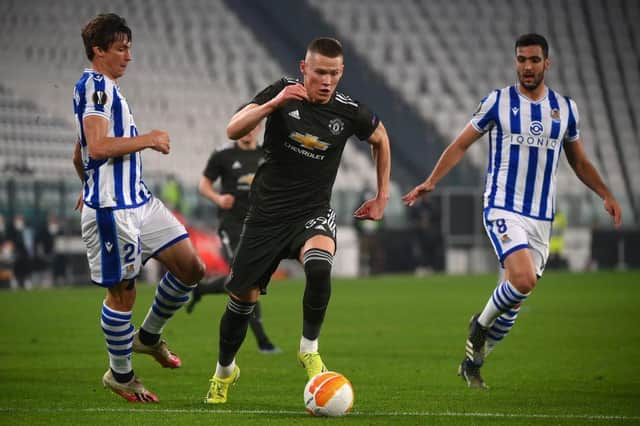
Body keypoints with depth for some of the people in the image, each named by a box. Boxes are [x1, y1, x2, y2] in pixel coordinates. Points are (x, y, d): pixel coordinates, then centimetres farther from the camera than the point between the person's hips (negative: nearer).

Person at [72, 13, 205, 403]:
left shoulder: (106, 88, 20)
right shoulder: (96, 85, -12)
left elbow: (80, 155, 31)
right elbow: (98, 146, -24)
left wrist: (89, 187, 45)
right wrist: (147, 139, -16)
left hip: (139, 200, 10)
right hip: (111, 209, -10)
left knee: (191, 268, 7)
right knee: (122, 293, -1)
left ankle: (148, 336, 24)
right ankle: (120, 376, 13)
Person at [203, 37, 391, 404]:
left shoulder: (349, 112, -8)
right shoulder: (284, 92, -10)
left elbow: (381, 139, 15)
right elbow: (234, 130, -19)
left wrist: (382, 197, 14)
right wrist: (273, 104, -33)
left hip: (313, 213, 0)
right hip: (267, 213, 1)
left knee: (319, 267, -33)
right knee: (243, 298, 5)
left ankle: (309, 350, -11)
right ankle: (224, 371, 32)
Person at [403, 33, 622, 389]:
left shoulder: (565, 109, 10)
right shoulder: (498, 102, 0)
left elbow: (579, 162, 21)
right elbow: (461, 144, 5)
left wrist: (605, 194, 7)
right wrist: (431, 181, -6)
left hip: (541, 218, 4)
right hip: (503, 210, -4)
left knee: (514, 299, 5)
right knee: (523, 280, -26)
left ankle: (472, 363, 23)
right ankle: (481, 324, 2)